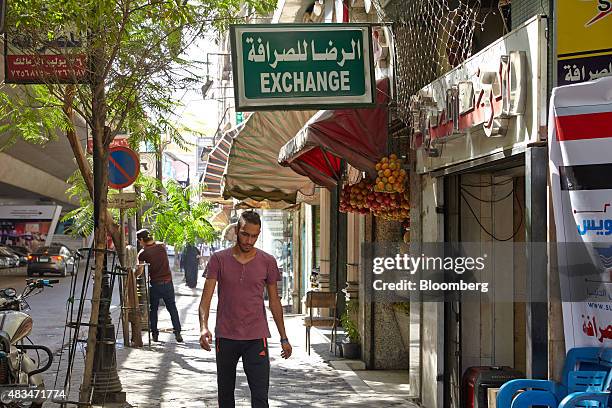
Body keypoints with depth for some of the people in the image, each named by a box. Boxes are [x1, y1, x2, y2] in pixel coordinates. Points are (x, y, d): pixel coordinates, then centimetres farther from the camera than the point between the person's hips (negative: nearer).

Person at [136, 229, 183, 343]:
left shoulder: (143, 253, -9)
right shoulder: (162, 246, -1)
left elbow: (139, 272, -9)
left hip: (155, 284, -3)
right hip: (168, 282, 3)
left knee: (153, 310, 11)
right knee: (172, 308, 9)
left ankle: (155, 334, 12)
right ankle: (177, 333, 5)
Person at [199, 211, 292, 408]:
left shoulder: (267, 262, 3)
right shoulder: (219, 259, -1)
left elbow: (274, 301, 11)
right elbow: (206, 296, -6)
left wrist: (284, 338, 11)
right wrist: (203, 327, -23)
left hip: (256, 338, 0)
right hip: (225, 338, 0)